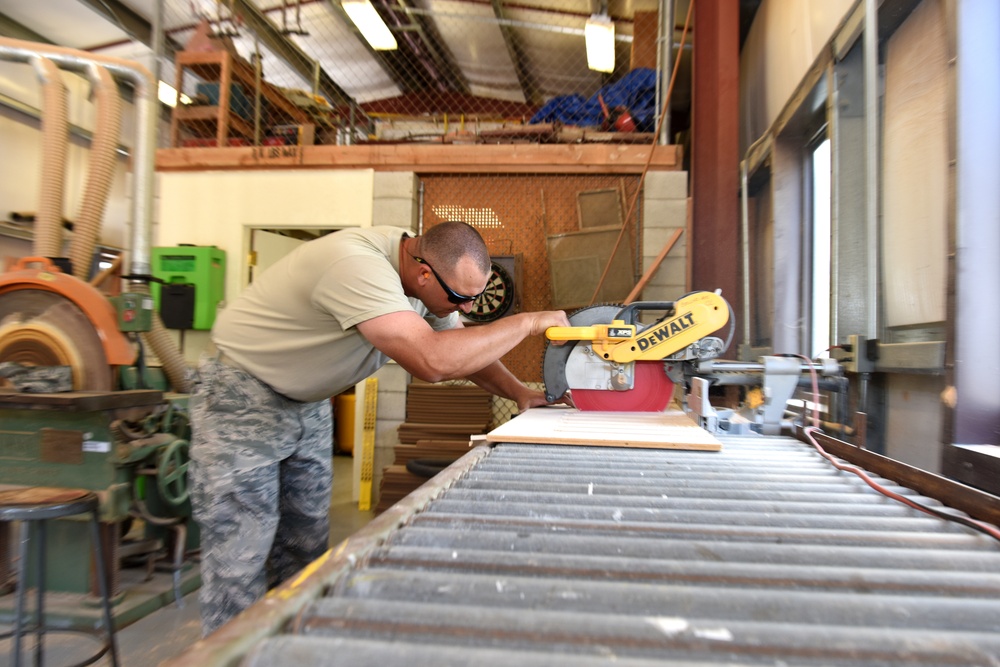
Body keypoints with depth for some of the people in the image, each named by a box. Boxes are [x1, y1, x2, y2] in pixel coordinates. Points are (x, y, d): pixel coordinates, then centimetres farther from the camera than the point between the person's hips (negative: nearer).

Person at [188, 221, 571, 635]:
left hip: (307, 404, 8)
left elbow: (464, 349, 6)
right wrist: (528, 322, -34)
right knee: (240, 558, -5)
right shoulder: (356, 264, -35)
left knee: (305, 551, 10)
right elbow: (432, 361, -45)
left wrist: (519, 392, -10)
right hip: (242, 398, -8)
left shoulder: (430, 276, -7)